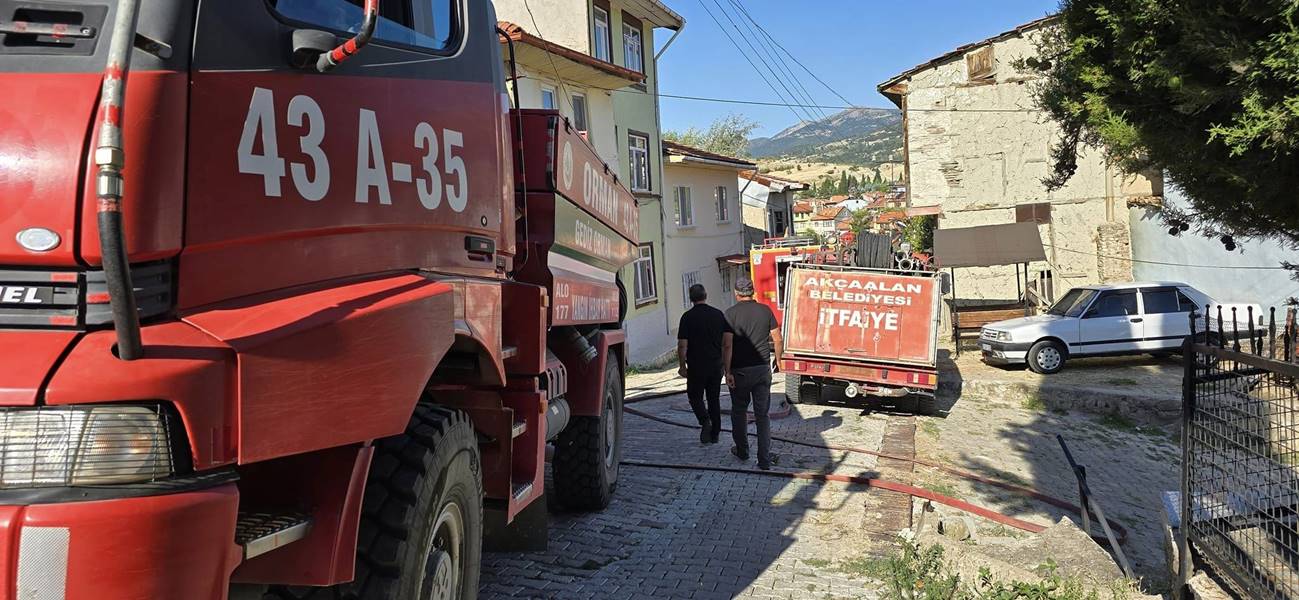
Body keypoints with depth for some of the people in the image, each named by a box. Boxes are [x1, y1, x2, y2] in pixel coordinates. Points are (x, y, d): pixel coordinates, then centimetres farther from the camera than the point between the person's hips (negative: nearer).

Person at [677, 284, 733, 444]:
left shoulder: (688, 317, -9)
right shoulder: (719, 314, 3)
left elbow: (682, 345, -11)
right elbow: (727, 342, 3)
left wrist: (682, 366, 0)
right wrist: (725, 364, 12)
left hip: (696, 366, -4)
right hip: (716, 365, 4)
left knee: (695, 396, 11)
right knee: (714, 398, 13)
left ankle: (705, 420, -14)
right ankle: (715, 433, 16)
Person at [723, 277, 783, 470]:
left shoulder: (731, 313, -9)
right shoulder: (765, 310, 0)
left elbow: (727, 344, -14)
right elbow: (777, 339, 3)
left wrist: (727, 371, -12)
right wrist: (777, 360, 17)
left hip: (740, 370, -2)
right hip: (762, 369, 2)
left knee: (739, 411, 18)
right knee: (762, 414, 6)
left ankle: (742, 450, 30)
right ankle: (764, 459, 3)